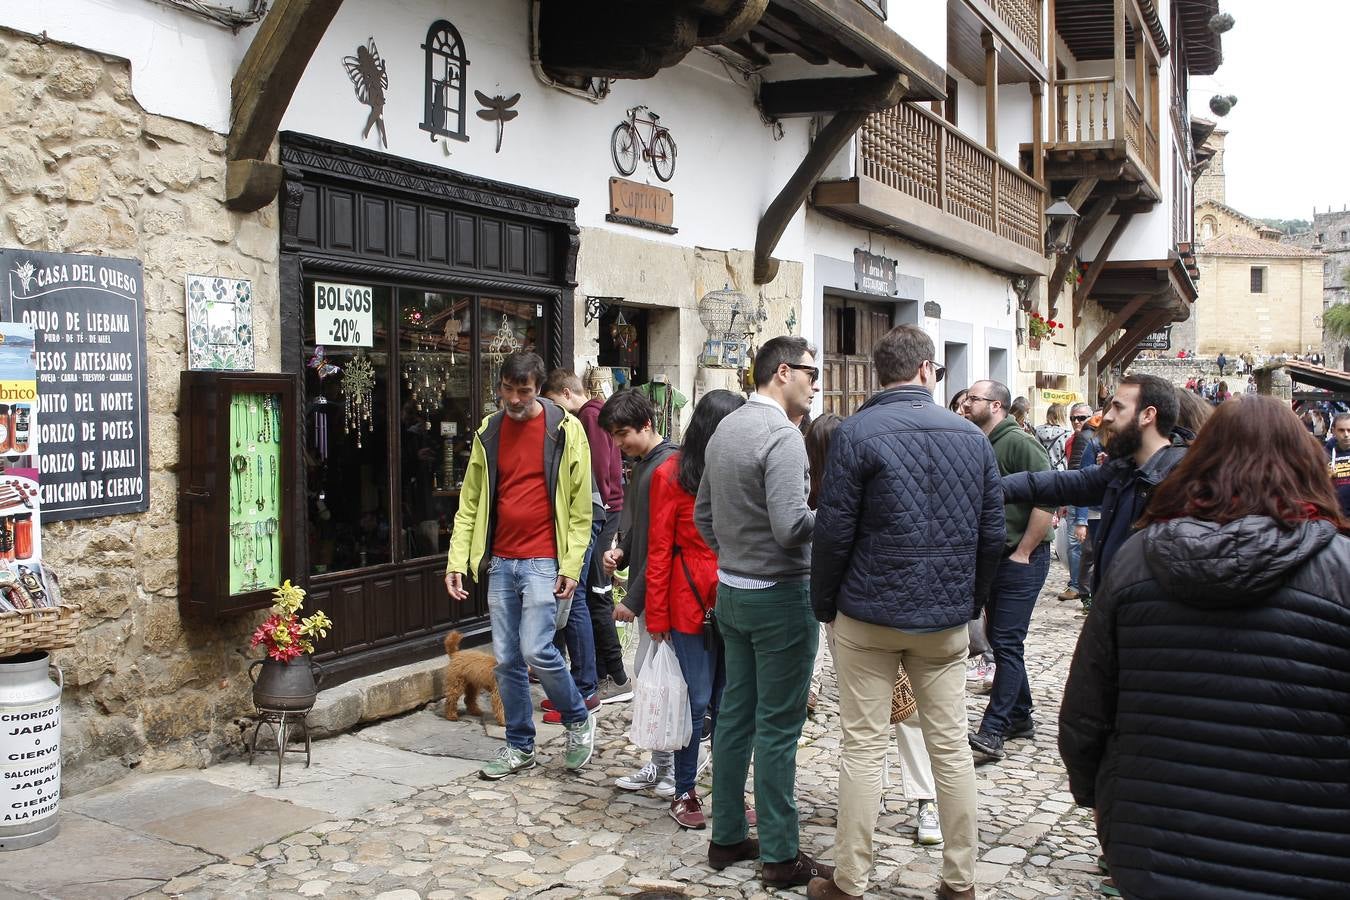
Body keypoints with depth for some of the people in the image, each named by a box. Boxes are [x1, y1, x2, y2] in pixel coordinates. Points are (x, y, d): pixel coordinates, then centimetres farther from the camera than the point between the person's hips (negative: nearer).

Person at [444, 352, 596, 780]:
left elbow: (580, 506, -5)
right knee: (506, 659, 8)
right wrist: (457, 561, 2)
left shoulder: (565, 430, -4)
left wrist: (571, 565, -10)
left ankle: (579, 719, 14)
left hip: (543, 561, -5)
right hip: (500, 562, 5)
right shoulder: (489, 432, 9)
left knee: (536, 650, -12)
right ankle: (519, 746, 22)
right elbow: (470, 503, 10)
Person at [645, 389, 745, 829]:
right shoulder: (672, 475, -5)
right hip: (692, 605, -4)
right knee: (697, 700, 2)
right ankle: (684, 793, 18)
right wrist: (657, 618, -6)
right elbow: (659, 551, -4)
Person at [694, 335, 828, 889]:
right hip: (780, 597, -8)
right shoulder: (781, 435, -18)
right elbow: (791, 527, -26)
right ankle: (781, 857, 9)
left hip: (731, 591, 8)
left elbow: (703, 516, 16)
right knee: (778, 727, 0)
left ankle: (727, 838, 24)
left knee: (735, 714, 14)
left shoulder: (723, 431, 9)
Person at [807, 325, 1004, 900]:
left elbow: (833, 530, -11)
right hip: (947, 616, 4)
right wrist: (971, 600, 17)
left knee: (863, 746, 4)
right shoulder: (971, 436, 3)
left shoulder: (858, 433, -10)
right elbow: (992, 533, 5)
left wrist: (823, 604, 1)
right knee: (950, 745, 11)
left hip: (869, 614, -3)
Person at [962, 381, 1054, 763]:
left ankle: (992, 732, -4)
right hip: (991, 557, 9)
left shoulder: (1020, 443, -14)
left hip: (1021, 561, -9)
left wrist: (1023, 552, -19)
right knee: (1001, 640, 14)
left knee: (1007, 643, -6)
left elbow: (1047, 499, -21)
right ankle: (1020, 718, 27)